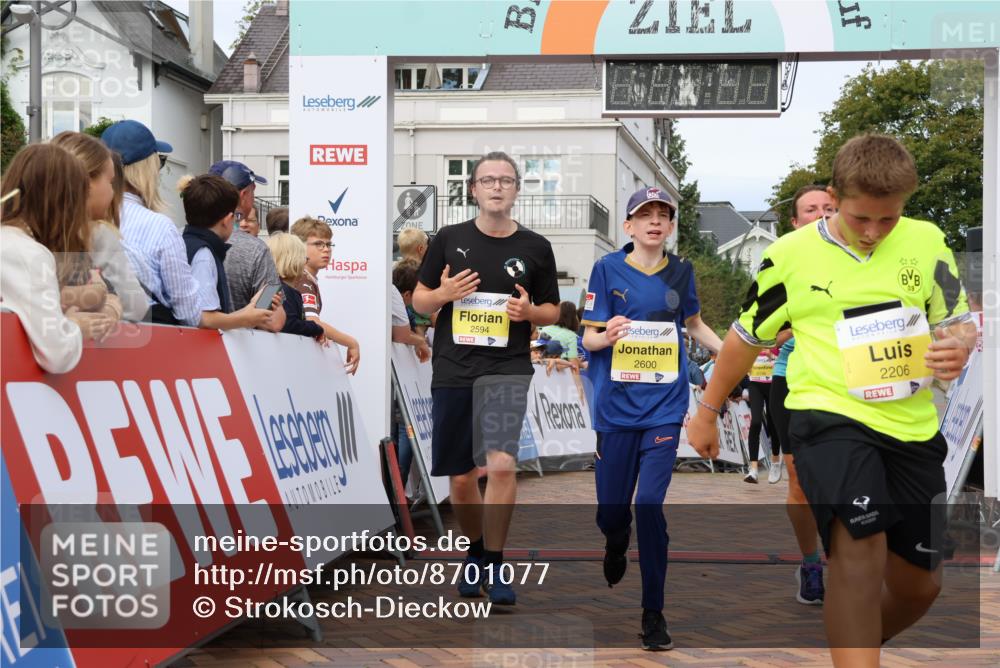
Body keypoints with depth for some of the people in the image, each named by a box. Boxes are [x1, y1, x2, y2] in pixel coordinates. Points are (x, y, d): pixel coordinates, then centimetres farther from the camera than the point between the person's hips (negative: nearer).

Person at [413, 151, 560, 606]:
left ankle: (494, 564, -5)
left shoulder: (535, 248, 5)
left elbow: (552, 311, 13)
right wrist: (444, 293, -12)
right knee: (461, 477, 10)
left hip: (507, 368, -2)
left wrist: (529, 311, -10)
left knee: (501, 465, -21)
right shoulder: (449, 239, 5)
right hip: (452, 369, 2)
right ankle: (475, 552, 34)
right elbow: (419, 300, 10)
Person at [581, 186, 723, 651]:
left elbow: (694, 324, 21)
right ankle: (616, 550, 45)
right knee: (611, 509, 7)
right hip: (616, 406, 0)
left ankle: (653, 612, 4)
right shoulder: (607, 269, -2)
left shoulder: (681, 272, 5)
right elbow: (589, 336, -3)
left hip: (664, 407, 0)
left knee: (650, 506, -10)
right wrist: (607, 336, -26)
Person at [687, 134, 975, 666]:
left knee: (920, 581, 12)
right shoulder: (791, 254, -4)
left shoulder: (926, 241, 1)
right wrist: (707, 411, 17)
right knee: (858, 542, -29)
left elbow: (959, 322, 10)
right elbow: (746, 335, 9)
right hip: (829, 414, -4)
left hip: (911, 424, 4)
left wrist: (958, 345, -15)